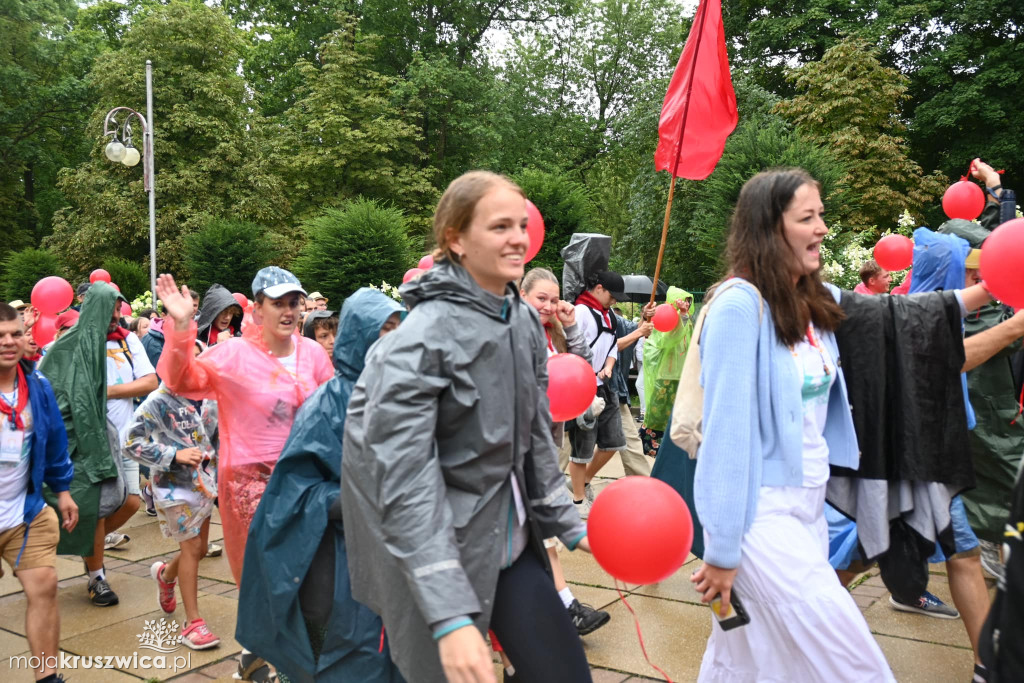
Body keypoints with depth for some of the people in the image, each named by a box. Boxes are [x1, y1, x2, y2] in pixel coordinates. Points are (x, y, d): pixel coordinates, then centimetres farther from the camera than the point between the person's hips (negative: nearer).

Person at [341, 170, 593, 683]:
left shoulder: (523, 320, 2)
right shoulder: (423, 338, -20)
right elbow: (404, 479, -25)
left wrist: (566, 524, 14)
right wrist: (449, 616, -29)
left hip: (512, 540, 7)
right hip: (446, 550, -6)